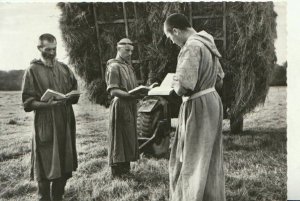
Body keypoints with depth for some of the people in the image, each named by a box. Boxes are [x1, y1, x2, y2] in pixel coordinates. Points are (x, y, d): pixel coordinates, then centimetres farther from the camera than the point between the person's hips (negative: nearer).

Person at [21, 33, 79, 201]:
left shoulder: (64, 68, 11)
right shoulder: (33, 70, -2)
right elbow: (28, 101, -6)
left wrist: (69, 97, -6)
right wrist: (46, 104, -22)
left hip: (65, 121, 4)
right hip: (45, 123, -4)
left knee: (65, 161, 8)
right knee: (46, 163, -1)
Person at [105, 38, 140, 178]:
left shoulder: (128, 66, 18)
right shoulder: (114, 67, -10)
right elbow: (113, 91, -18)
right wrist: (131, 95, -29)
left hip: (130, 106, 9)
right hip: (120, 105, -9)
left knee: (129, 137, 13)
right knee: (119, 138, -3)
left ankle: (125, 168, 24)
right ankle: (117, 172, 7)